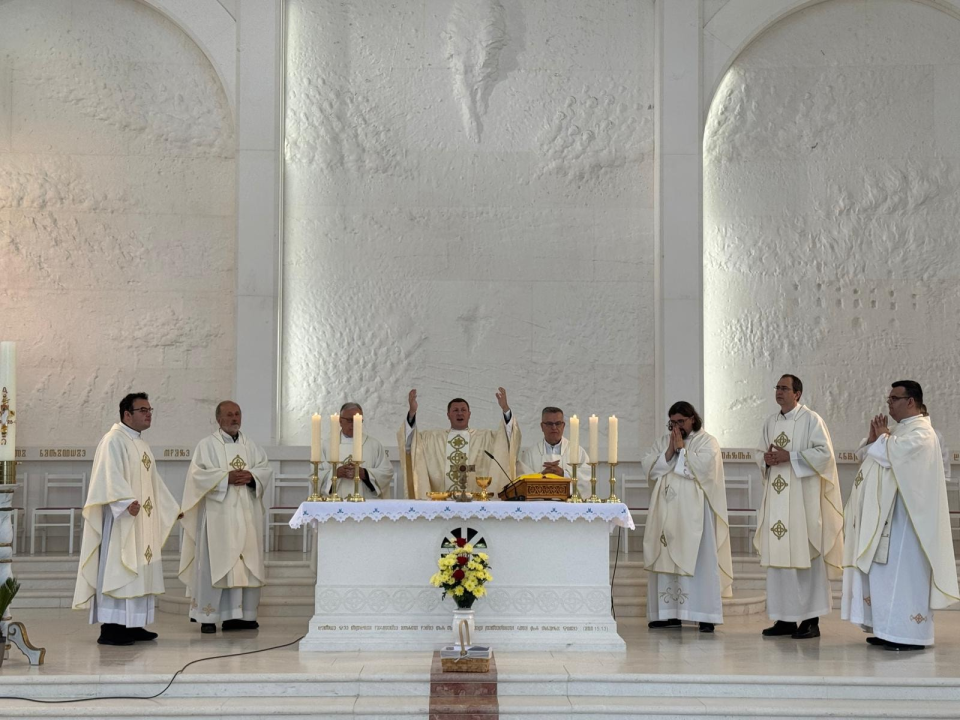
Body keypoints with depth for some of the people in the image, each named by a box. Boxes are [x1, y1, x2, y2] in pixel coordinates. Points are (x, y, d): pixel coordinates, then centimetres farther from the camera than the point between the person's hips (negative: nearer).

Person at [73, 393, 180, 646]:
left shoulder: (142, 445, 19)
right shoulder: (113, 440, -10)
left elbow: (154, 483, 26)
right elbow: (110, 476, -23)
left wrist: (173, 508, 26)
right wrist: (127, 501, -36)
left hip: (142, 521, 10)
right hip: (121, 519, -10)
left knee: (138, 571, 8)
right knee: (117, 569, -11)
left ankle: (131, 625, 12)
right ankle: (110, 628, -13)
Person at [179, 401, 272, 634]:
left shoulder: (251, 446, 16)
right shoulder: (207, 445, 2)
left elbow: (266, 470, 9)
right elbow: (198, 473, -9)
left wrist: (251, 476, -11)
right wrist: (227, 477, -18)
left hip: (246, 513, 5)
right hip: (218, 513, -5)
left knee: (246, 561, 3)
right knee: (214, 561, -6)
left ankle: (241, 614, 8)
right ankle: (208, 617, -4)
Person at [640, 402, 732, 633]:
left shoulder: (707, 442, 1)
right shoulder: (663, 441, 16)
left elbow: (702, 467, -16)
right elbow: (646, 467, 4)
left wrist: (682, 449, -8)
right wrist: (669, 452, -6)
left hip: (694, 513, -5)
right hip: (667, 512, 5)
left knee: (698, 560, -7)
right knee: (666, 560, 2)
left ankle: (705, 616, -7)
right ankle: (669, 613, 6)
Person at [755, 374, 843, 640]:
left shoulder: (811, 419, -5)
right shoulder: (770, 422, 14)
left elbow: (825, 452, -12)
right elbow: (760, 453, 19)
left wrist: (790, 456, -17)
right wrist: (767, 459, -4)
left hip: (803, 498, -6)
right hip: (777, 498, 6)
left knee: (805, 555, -5)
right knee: (778, 555, 5)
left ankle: (811, 620, 0)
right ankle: (785, 618, 11)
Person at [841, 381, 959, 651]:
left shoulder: (920, 432, -12)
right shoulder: (903, 429, 19)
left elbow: (890, 455, -23)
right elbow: (880, 457, 19)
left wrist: (881, 437, -4)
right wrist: (875, 438, 1)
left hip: (906, 517, -10)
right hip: (890, 516, 10)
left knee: (904, 572, -9)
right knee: (889, 572, 10)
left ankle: (910, 633, -7)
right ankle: (891, 630, 14)